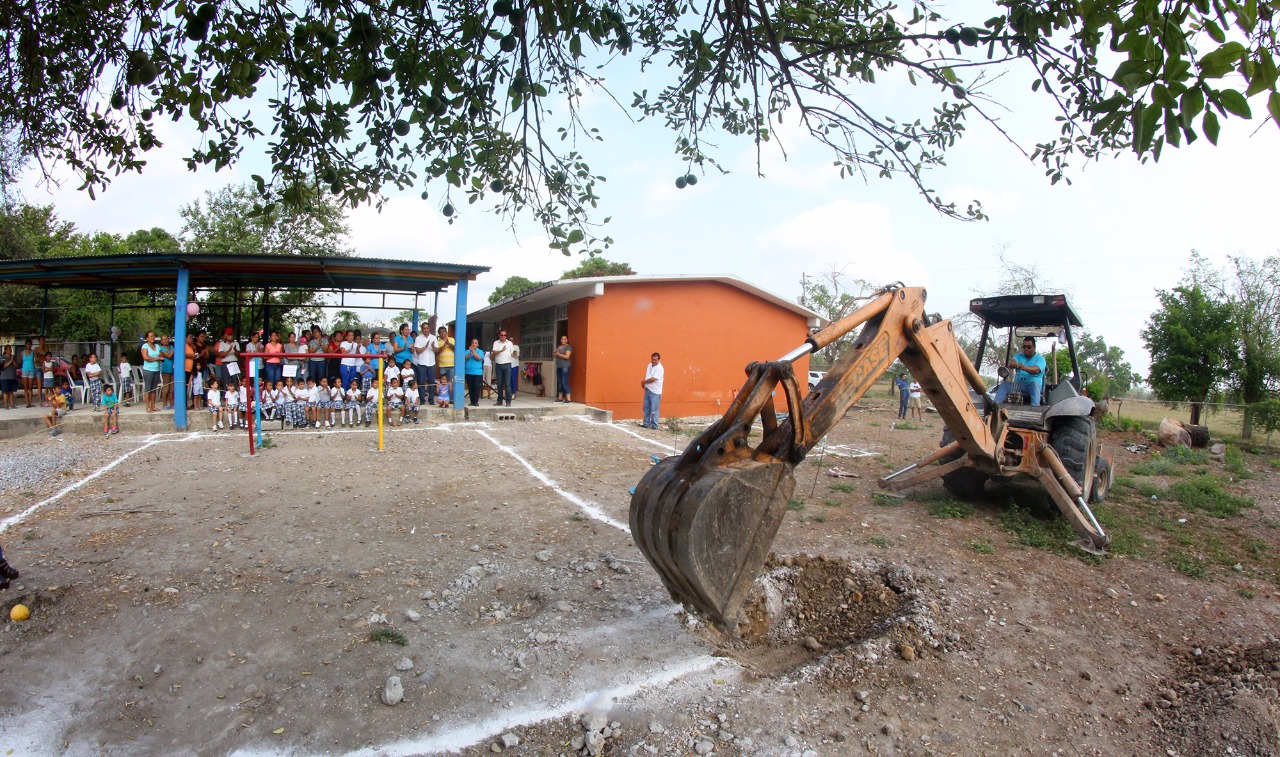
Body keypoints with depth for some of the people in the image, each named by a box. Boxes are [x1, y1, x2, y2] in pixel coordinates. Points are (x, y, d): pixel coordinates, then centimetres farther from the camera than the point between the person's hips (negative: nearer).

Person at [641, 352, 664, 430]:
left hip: (655, 392, -8)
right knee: (646, 408, 11)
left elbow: (653, 379, -21)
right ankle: (646, 423, 19)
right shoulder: (650, 365, 9)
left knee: (654, 410, -3)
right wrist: (645, 385, -3)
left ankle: (654, 425, 4)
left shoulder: (659, 368, -16)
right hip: (648, 390, 8)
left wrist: (643, 382, -8)